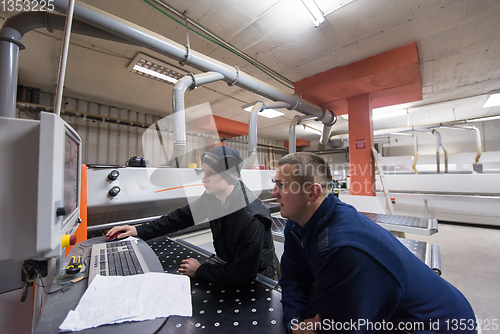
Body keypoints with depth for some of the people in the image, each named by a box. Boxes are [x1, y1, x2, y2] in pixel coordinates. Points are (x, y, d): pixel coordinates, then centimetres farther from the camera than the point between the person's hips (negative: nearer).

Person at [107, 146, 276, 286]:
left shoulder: (251, 218, -35)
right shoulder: (213, 197, -12)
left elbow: (244, 274, -29)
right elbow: (183, 216, 0)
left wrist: (200, 271, -20)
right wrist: (140, 230, 0)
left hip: (255, 281, -5)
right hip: (229, 269, 5)